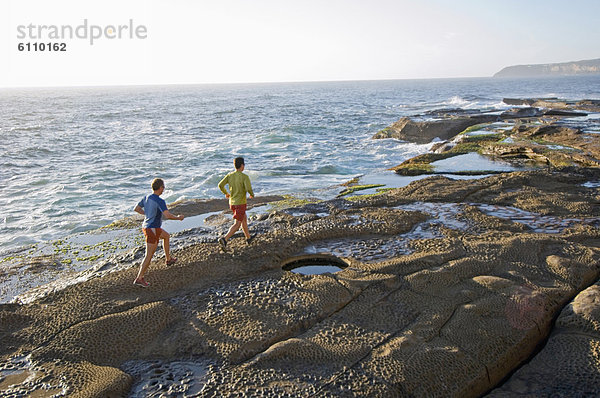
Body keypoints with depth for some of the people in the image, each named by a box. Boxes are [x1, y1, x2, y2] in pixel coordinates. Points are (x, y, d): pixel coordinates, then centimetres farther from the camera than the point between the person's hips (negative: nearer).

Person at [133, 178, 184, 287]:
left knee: (166, 236, 30)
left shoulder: (147, 198, 4)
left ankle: (168, 259, 41)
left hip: (146, 226, 9)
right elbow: (168, 215, -30)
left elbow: (136, 209, 15)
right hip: (152, 230, -9)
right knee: (149, 256, -3)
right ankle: (139, 278, 1)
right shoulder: (160, 201, -22)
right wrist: (178, 217, -12)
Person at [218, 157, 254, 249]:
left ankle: (248, 238, 36)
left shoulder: (230, 175, 0)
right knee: (237, 224, -4)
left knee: (244, 219, 24)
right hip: (240, 203, -7)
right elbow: (249, 189, -26)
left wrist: (226, 193, 14)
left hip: (232, 203, 7)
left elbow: (220, 185, -4)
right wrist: (252, 195, -3)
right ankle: (224, 239, -21)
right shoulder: (244, 177, -15)